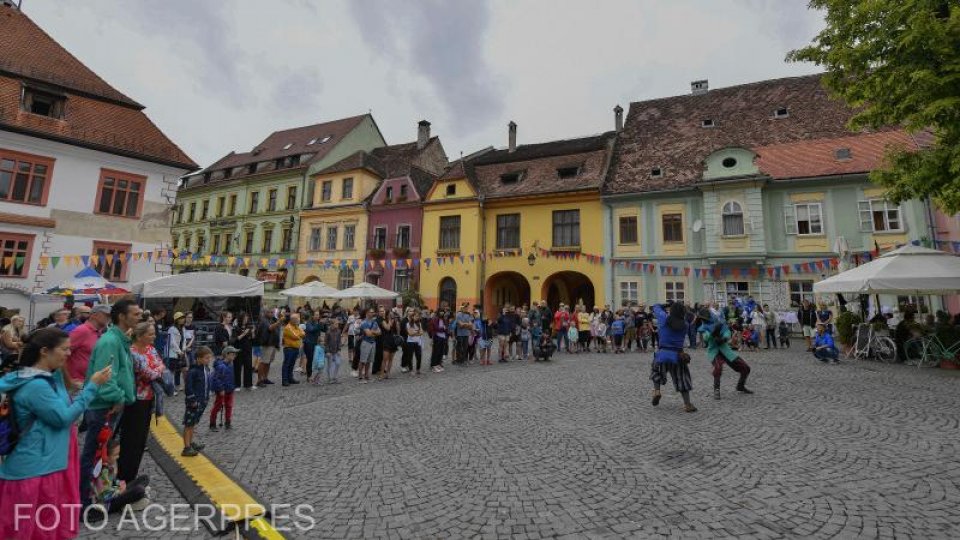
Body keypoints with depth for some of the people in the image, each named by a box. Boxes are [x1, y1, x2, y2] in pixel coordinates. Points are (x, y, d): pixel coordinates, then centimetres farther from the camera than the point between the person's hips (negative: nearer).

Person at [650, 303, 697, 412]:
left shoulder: (664, 318, -6)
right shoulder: (684, 325, 1)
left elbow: (656, 307, 8)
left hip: (662, 353, -1)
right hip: (678, 355, 1)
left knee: (656, 371, 25)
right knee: (682, 380, 13)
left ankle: (657, 391, 7)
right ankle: (687, 405, 15)